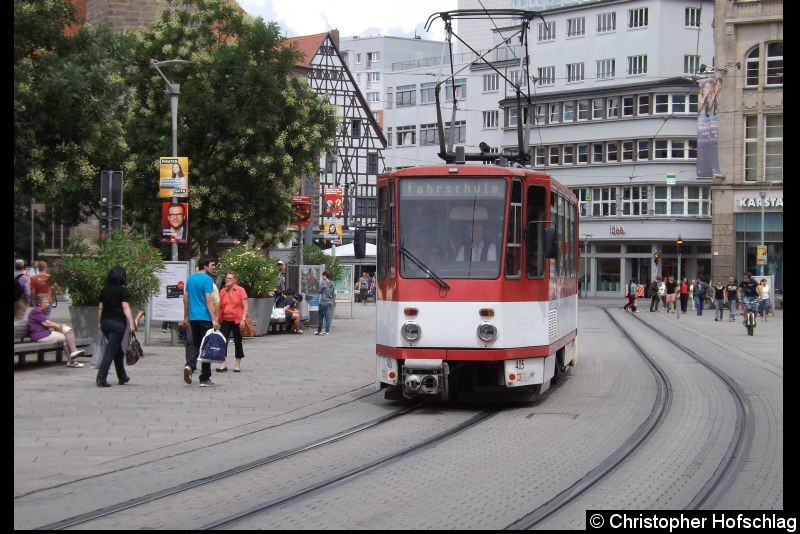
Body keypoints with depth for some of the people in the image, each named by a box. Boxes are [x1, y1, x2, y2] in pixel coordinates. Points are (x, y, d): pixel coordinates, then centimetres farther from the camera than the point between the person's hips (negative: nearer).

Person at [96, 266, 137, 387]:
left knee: (118, 349, 19)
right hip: (117, 322, -7)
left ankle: (122, 377, 28)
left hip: (105, 321, 7)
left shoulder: (105, 290, 10)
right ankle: (101, 379, -13)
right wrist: (131, 323, -17)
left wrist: (99, 323, 22)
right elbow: (125, 307, -15)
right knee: (111, 351, -6)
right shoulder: (122, 290, -8)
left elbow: (100, 307, 13)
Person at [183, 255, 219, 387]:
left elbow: (185, 299, 15)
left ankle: (190, 365, -11)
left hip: (193, 317, 6)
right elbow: (209, 300, -18)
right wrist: (214, 319, -18)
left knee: (195, 344, 16)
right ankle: (205, 379, 5)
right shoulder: (207, 279, -12)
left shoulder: (190, 279, 10)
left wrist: (186, 317, 23)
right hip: (205, 317, -6)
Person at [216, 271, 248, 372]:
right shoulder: (222, 291, 7)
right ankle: (223, 364, 0)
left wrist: (243, 319, -15)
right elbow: (220, 306, 13)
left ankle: (238, 364, 17)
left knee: (237, 341, 7)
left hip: (237, 320, -3)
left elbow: (245, 306, -6)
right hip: (225, 320, 3)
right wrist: (218, 319, 7)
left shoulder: (240, 290, -5)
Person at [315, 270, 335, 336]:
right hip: (330, 303, 5)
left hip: (323, 303, -5)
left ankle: (319, 331, 9)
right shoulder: (332, 284, 7)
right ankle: (327, 331, 2)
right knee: (328, 317, 4)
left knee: (320, 317, 5)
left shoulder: (323, 283, -11)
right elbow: (334, 295, 10)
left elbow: (320, 291, -4)